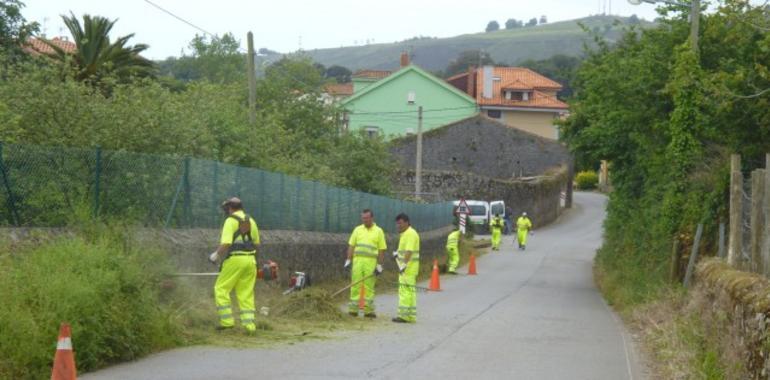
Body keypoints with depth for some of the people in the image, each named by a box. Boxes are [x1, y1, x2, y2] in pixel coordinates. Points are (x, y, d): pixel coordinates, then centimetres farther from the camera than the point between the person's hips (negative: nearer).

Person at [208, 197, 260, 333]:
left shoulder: (231, 221, -8)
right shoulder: (251, 221, 12)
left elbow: (226, 243, -18)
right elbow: (256, 243, 18)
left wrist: (216, 255, -4)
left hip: (235, 260, -6)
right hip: (250, 260, 6)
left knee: (221, 289, 4)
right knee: (246, 293, 9)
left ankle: (227, 321, -3)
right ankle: (249, 324, 4)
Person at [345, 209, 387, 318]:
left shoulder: (378, 231, 4)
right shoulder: (357, 230, 10)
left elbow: (382, 250, 2)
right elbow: (351, 246, 10)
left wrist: (379, 266, -4)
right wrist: (348, 261, 1)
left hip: (371, 263, -2)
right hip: (357, 261, 2)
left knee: (369, 287, 1)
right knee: (355, 285, -1)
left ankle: (368, 310, 6)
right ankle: (353, 309, 2)